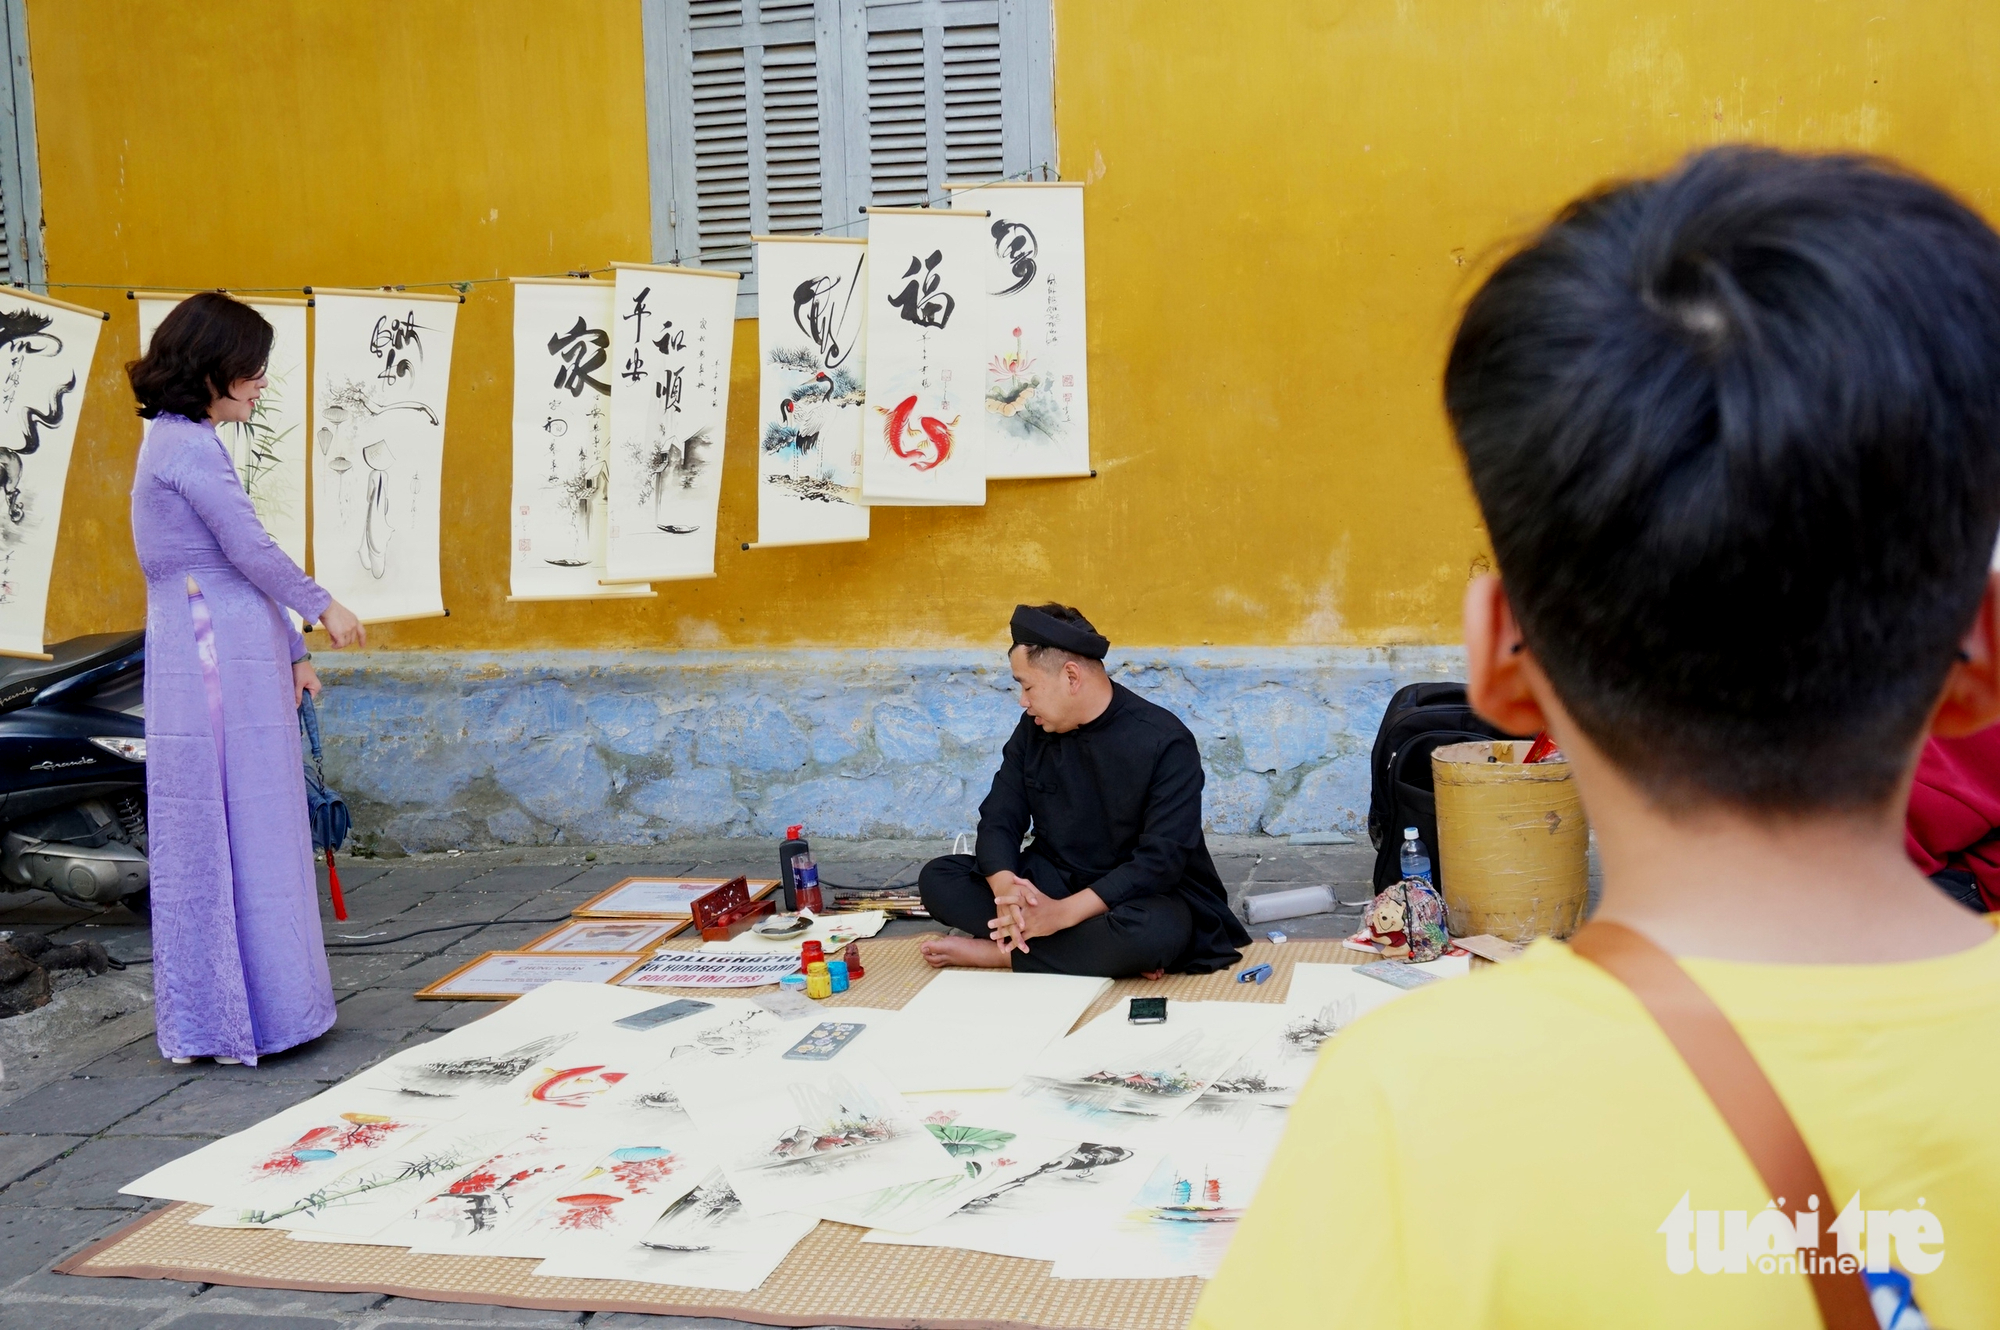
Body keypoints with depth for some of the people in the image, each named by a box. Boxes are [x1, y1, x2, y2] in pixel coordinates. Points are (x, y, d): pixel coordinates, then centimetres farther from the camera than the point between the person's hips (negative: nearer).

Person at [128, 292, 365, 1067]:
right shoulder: (188, 445, -13)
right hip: (218, 665, -10)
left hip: (220, 662, 10)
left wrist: (291, 650, 21)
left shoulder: (184, 443, 19)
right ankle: (247, 1015, 5)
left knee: (209, 840, 13)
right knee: (237, 836, -3)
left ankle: (207, 1017, 21)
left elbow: (236, 567, 21)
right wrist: (322, 608, 0)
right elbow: (251, 550, -14)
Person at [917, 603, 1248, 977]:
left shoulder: (1164, 742, -17)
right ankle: (1101, 955, -23)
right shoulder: (1033, 731, 1)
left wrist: (1063, 912, -33)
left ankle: (996, 952, -23)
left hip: (1134, 895, -5)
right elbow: (999, 820, -2)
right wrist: (1005, 886, -26)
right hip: (1051, 880, 5)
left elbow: (1161, 860, -23)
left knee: (1154, 932, -39)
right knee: (937, 879, -14)